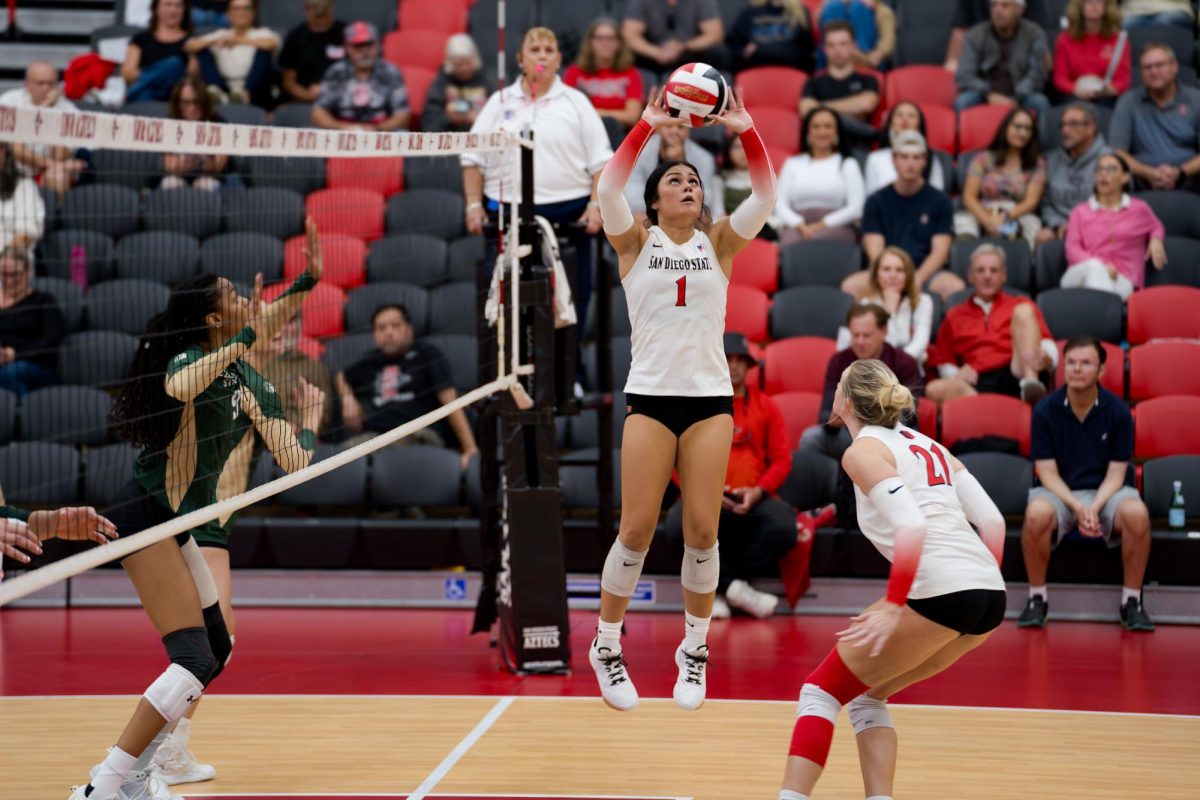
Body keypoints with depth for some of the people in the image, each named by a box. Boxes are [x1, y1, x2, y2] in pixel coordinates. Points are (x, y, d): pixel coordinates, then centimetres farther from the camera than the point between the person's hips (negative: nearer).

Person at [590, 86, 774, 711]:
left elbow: (764, 196, -5)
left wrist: (746, 132, -18)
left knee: (702, 530, -1)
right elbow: (609, 186, -12)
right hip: (649, 396, -2)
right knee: (637, 528, -4)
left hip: (711, 399, 2)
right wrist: (647, 126, -21)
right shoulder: (636, 243, 6)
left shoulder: (718, 244, 10)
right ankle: (606, 646, 12)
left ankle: (694, 649, 14)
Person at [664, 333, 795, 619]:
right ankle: (735, 586, -17)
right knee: (678, 525, -35)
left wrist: (759, 491, -10)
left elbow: (782, 459, 8)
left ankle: (720, 588, -15)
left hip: (753, 499, 1)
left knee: (784, 527, -32)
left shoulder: (766, 406, 12)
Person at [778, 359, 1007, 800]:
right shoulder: (927, 444, 23)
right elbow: (993, 520, 16)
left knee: (821, 691, 5)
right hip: (990, 596, 7)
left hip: (941, 591, -7)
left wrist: (892, 608, -15)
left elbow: (912, 527, -15)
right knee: (867, 694, 21)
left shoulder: (862, 451, 1)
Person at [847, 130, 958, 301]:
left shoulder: (939, 201, 9)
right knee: (850, 286, -30)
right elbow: (875, 251, 1)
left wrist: (916, 281, -17)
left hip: (926, 273, 0)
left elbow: (940, 251, 1)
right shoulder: (876, 202, 10)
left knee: (956, 287, -34)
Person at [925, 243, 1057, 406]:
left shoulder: (1021, 306, 25)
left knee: (1023, 311, -17)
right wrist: (957, 374, 1)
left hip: (1015, 375, -1)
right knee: (936, 389, -31)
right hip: (977, 386, 1)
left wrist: (1044, 358, -14)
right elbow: (944, 364, 26)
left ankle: (1031, 384, -38)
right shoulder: (954, 316, 27)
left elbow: (1048, 347, 12)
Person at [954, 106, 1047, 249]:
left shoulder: (1037, 164, 13)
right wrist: (987, 220, -16)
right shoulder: (983, 159, 14)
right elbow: (969, 196, 5)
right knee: (963, 220, -34)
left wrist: (1006, 217, -19)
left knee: (1031, 223, -36)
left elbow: (1031, 201, 1)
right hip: (982, 215, 0)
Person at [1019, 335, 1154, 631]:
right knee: (1037, 513, -36)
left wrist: (1094, 507, -23)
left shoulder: (1118, 411, -5)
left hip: (1104, 492, 1)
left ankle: (1132, 599, -13)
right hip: (1058, 492, -1)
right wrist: (1076, 507, -24)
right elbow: (1048, 473, -7)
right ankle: (1037, 596, -14)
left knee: (1137, 514, -32)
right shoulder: (1045, 411, -7)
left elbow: (1115, 473, -4)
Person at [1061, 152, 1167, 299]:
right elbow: (1072, 249, 7)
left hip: (1121, 281, -1)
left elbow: (1156, 228, 40)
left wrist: (1156, 240, 12)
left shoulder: (1139, 209, 20)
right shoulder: (1080, 211, 20)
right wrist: (1100, 265, -13)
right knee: (1094, 267, -38)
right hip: (1082, 274, 1)